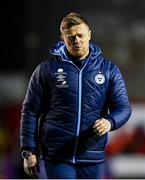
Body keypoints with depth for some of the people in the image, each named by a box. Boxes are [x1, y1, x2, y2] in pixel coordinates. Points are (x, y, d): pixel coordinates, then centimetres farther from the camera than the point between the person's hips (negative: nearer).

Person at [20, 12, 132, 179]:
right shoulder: (47, 69, 1)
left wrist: (110, 122, -19)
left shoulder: (108, 69, 7)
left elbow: (123, 107, 5)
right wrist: (29, 151, -2)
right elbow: (30, 111, 4)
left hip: (92, 156, 3)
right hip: (58, 156, -3)